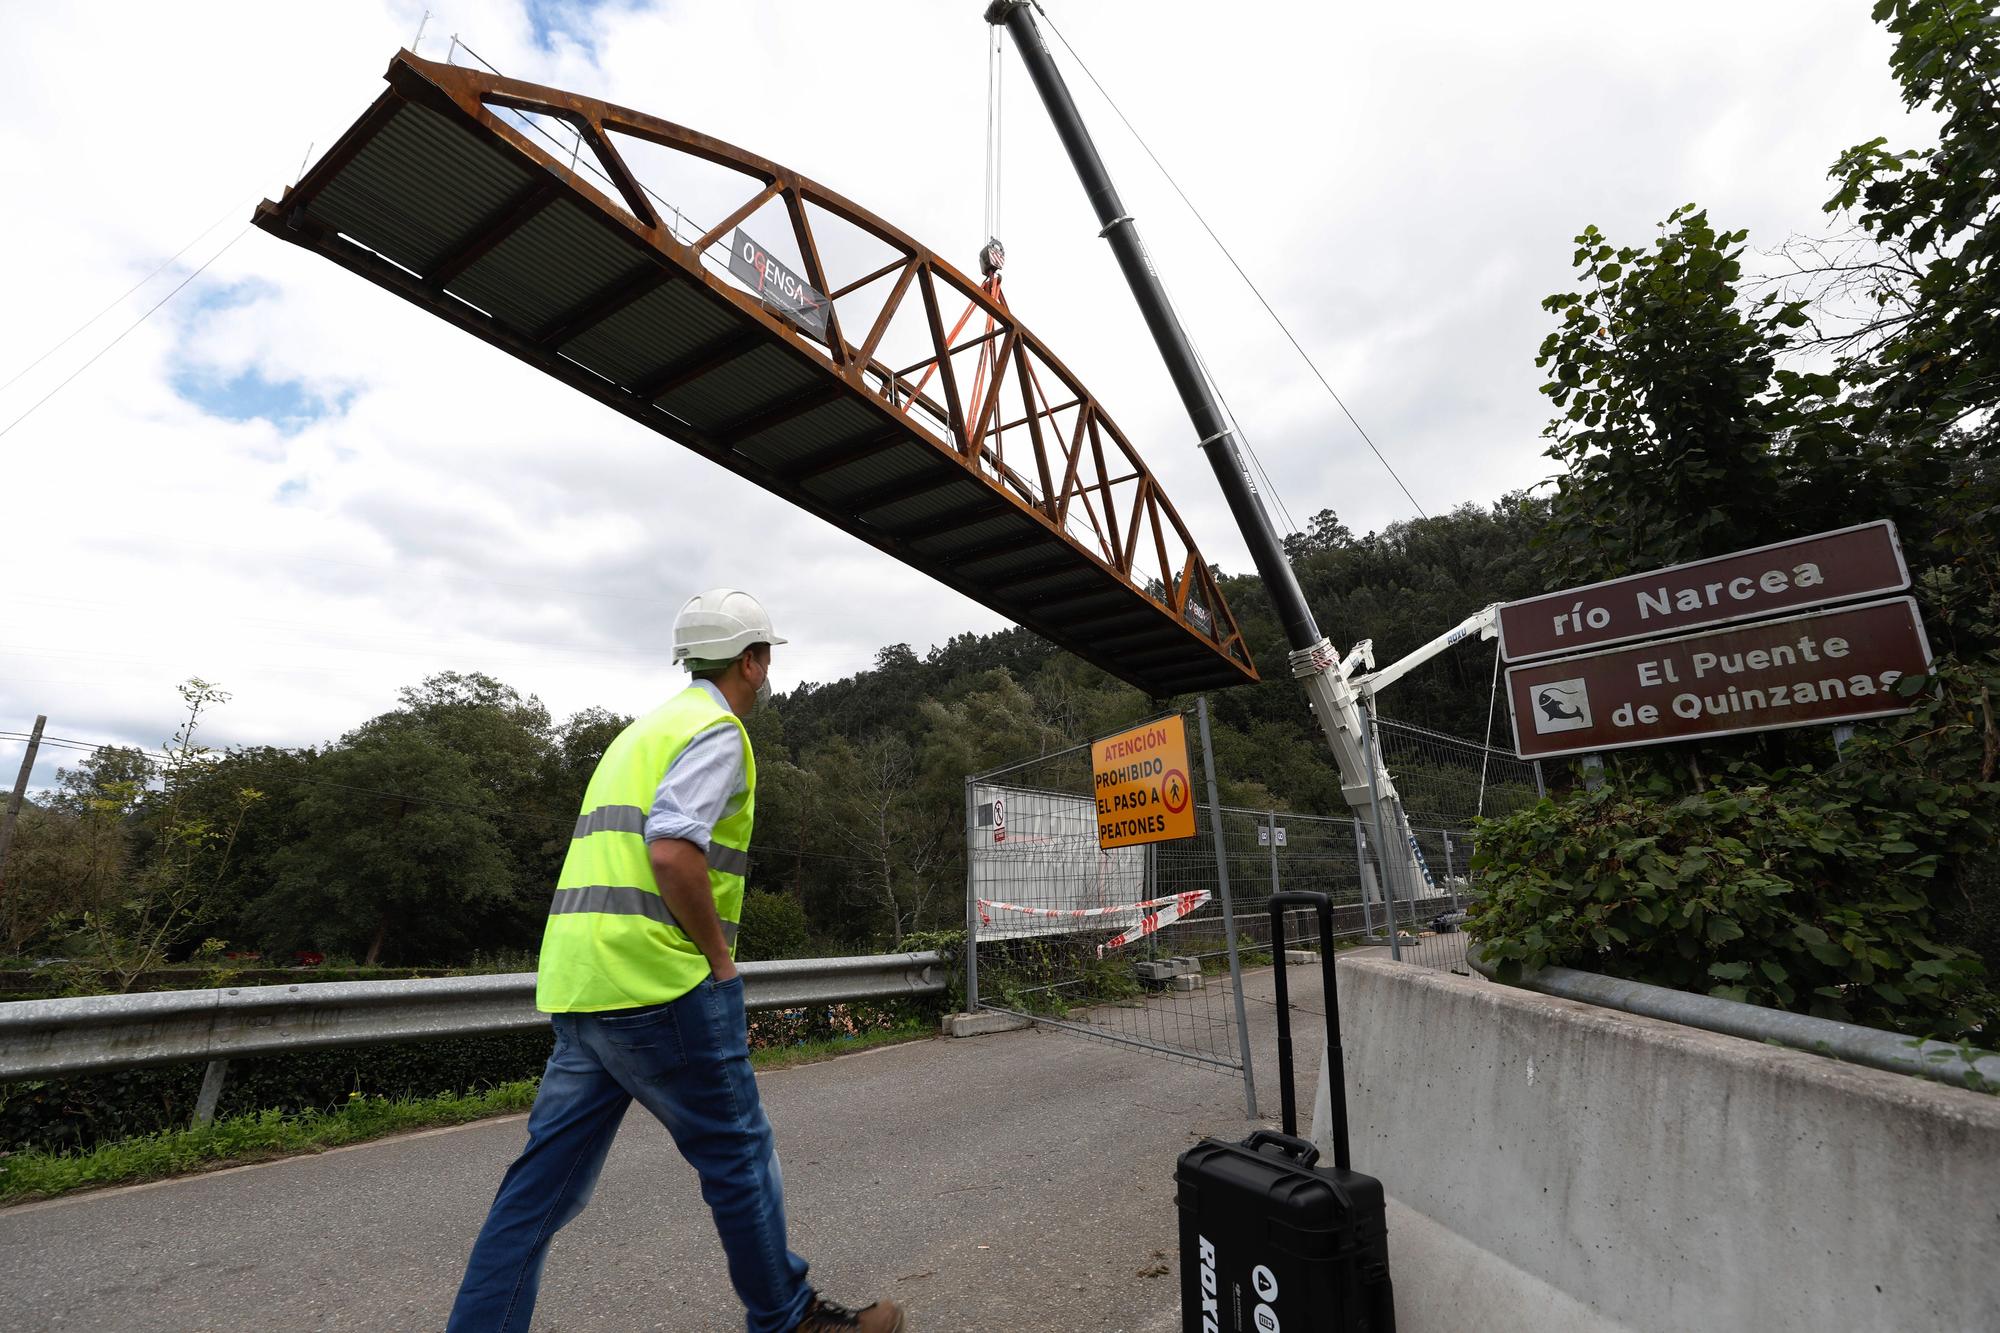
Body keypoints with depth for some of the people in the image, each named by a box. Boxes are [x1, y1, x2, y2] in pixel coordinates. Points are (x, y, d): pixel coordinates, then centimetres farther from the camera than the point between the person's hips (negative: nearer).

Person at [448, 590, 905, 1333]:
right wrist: (721, 958, -11)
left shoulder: (646, 729, 20)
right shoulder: (716, 730, -10)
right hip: (657, 984, -9)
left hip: (578, 984, 9)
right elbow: (672, 852, -24)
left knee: (545, 1183, 14)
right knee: (738, 1155, 8)